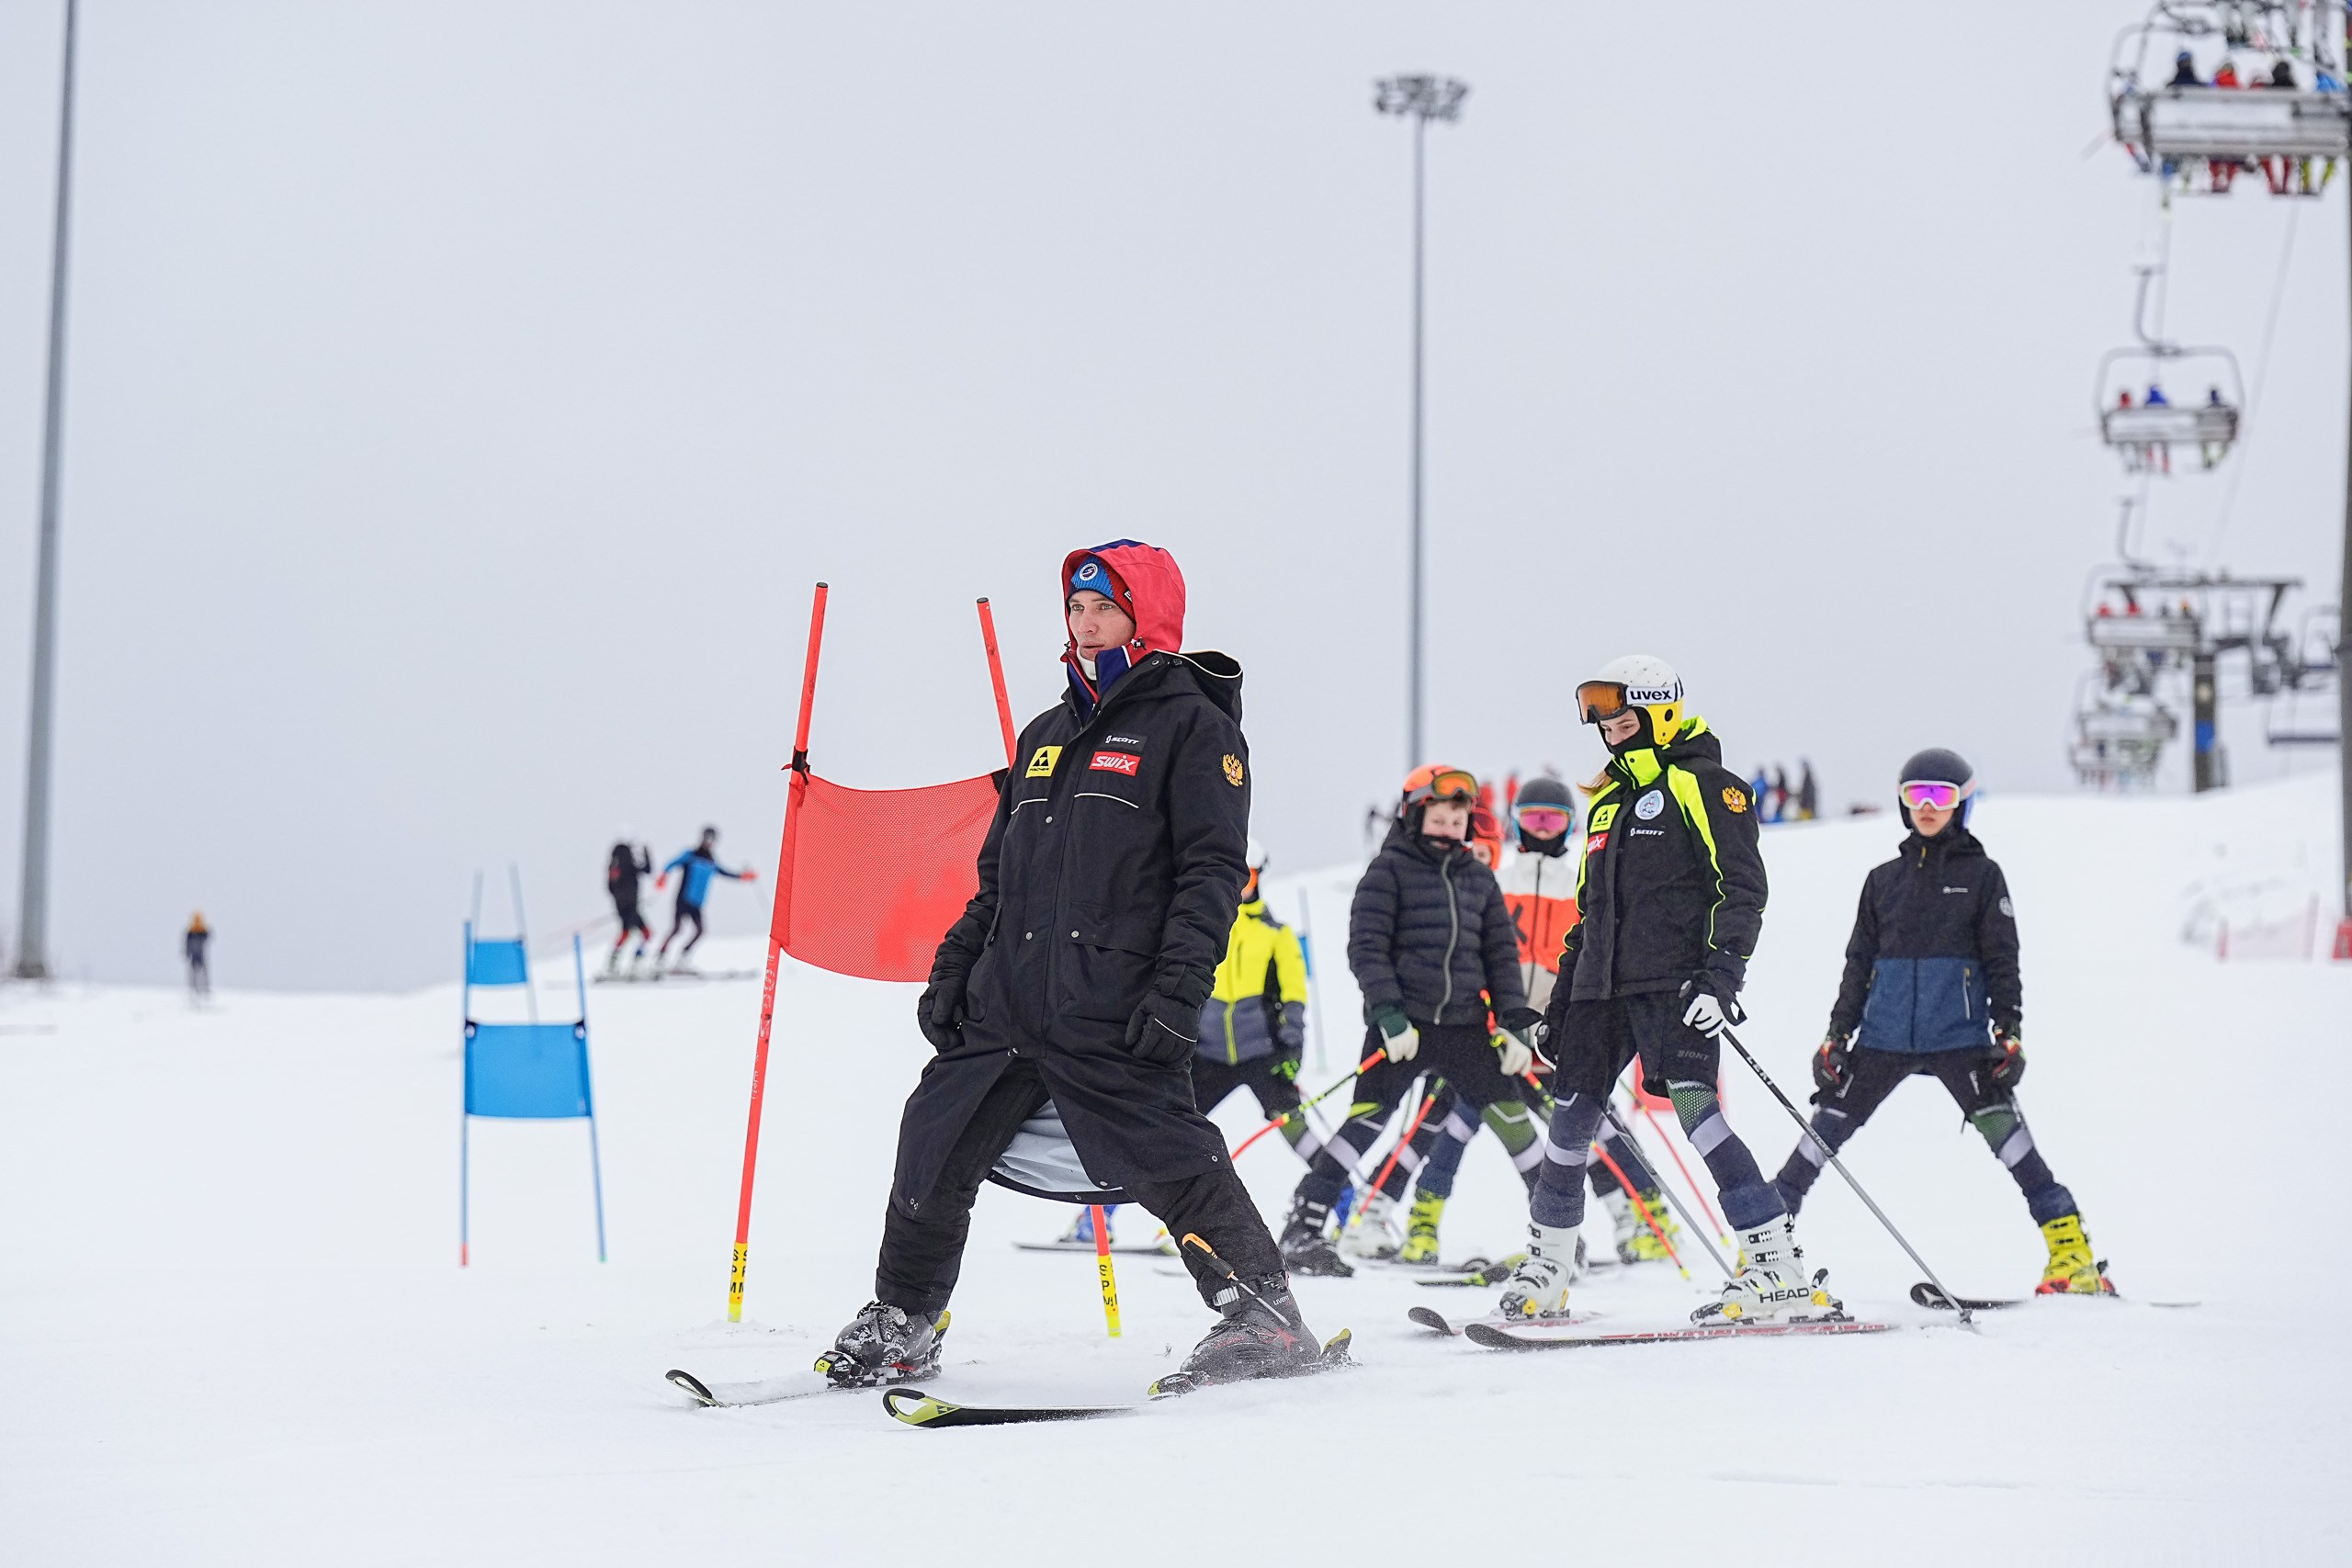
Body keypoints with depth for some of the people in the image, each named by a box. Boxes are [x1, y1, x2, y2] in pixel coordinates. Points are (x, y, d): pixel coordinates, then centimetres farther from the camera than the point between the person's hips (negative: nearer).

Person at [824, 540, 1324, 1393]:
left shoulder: (1192, 725, 0)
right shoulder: (1046, 735, 22)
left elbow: (1213, 869, -8)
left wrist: (1179, 987, -17)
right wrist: (953, 969, 18)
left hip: (1111, 1006, -7)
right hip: (1007, 1000, 7)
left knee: (1166, 1162, -13)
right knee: (934, 1148, 6)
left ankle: (1263, 1316, -2)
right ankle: (898, 1323, 20)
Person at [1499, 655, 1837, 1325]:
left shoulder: (1701, 782, -2)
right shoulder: (1609, 797, 23)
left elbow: (1743, 886, -9)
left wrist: (1721, 973, -19)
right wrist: (1561, 999, 23)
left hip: (1672, 985, -8)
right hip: (1603, 988, 8)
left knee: (1695, 1112, -19)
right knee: (1570, 1120, 6)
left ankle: (1777, 1266, -19)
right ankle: (1543, 1274, 17)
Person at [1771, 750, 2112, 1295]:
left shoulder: (1982, 874, 6)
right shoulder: (1883, 880, 15)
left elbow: (2003, 961, 4)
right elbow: (1859, 963, 16)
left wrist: (2009, 1031, -6)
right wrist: (1837, 1034, 10)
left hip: (1959, 1035, -3)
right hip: (1884, 1037, 3)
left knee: (2005, 1132, -12)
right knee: (1825, 1131, 0)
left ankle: (2071, 1250, -8)